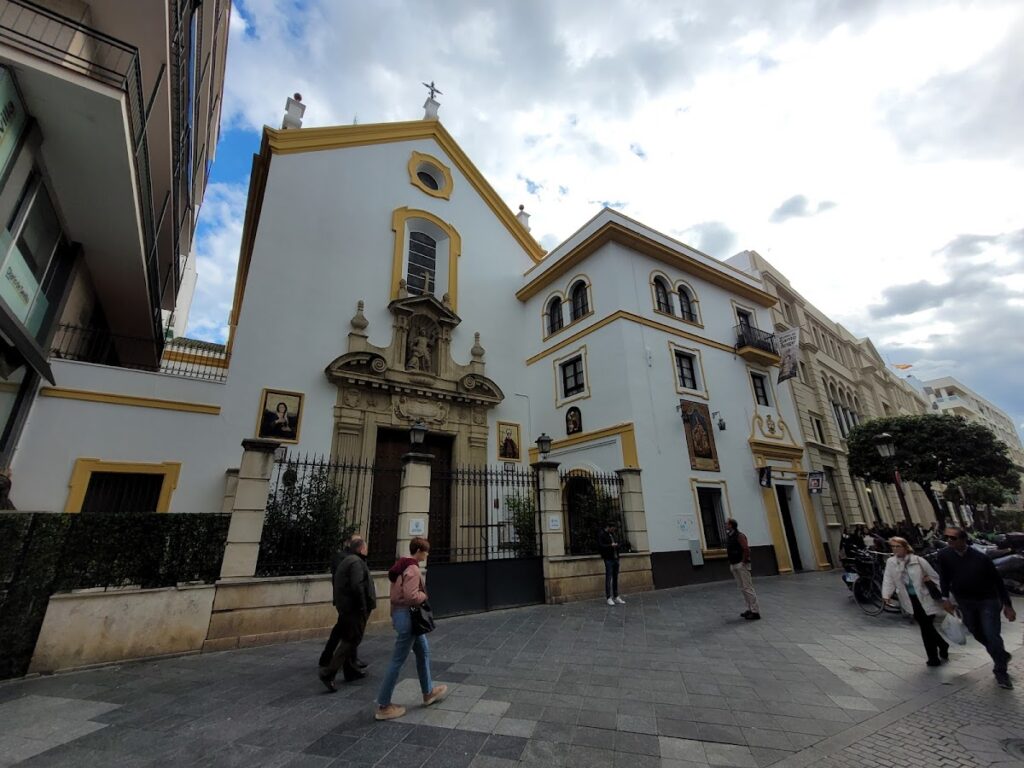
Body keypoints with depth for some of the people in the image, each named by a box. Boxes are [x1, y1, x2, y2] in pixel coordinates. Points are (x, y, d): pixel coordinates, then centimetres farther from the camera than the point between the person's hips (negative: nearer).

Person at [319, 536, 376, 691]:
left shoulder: (345, 561, 13)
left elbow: (340, 585, 18)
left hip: (345, 607, 10)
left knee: (349, 640, 20)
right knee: (350, 641, -3)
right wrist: (363, 608, -19)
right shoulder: (356, 562, -19)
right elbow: (357, 587, -27)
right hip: (355, 609, -10)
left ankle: (351, 671, 31)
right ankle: (328, 673, -5)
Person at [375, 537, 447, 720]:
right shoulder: (413, 569, -22)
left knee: (423, 652, 21)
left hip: (400, 613, 10)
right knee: (397, 661, 3)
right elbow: (411, 596, -29)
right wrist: (424, 596, -11)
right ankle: (383, 706, 16)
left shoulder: (401, 566, 8)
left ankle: (428, 693, 35)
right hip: (407, 615, -10)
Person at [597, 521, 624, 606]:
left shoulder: (613, 534, 17)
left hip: (615, 558, 7)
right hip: (608, 559, -7)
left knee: (615, 578, 11)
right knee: (609, 578, -4)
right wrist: (611, 545, -18)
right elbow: (600, 546, -16)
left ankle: (616, 597, 18)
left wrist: (616, 545, 5)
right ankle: (608, 598, 3)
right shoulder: (601, 534, -8)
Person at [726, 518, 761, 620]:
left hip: (741, 565, -9)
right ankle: (750, 609, 21)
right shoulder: (728, 537, 11)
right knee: (743, 588, 13)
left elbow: (746, 549, -22)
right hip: (734, 566, 9)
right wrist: (731, 563, 14)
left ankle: (755, 612, 0)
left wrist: (744, 561, -16)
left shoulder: (739, 536, -14)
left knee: (748, 588, -6)